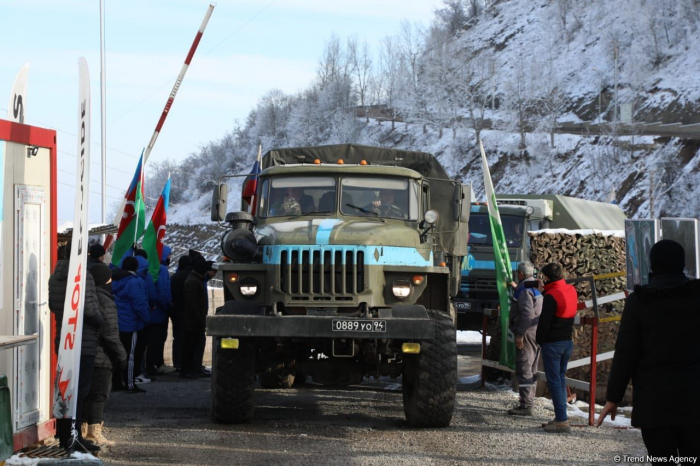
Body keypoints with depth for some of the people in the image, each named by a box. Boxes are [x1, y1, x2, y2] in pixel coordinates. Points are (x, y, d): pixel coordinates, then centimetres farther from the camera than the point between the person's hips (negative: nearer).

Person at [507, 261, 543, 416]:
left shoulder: (525, 290, -15)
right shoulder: (536, 288, 17)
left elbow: (527, 314, -24)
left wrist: (520, 334, -22)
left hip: (527, 333, -10)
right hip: (537, 332, 10)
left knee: (524, 369, -11)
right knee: (531, 369, 16)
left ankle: (526, 405, -14)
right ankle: (528, 402, 23)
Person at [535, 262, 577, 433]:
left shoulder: (551, 295, -17)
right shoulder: (571, 291, 7)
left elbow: (544, 322, -18)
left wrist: (540, 340, -3)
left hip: (552, 343, -8)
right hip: (568, 341, 8)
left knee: (554, 381, -5)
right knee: (561, 379, 16)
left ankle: (562, 420, -9)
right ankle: (561, 417, 17)